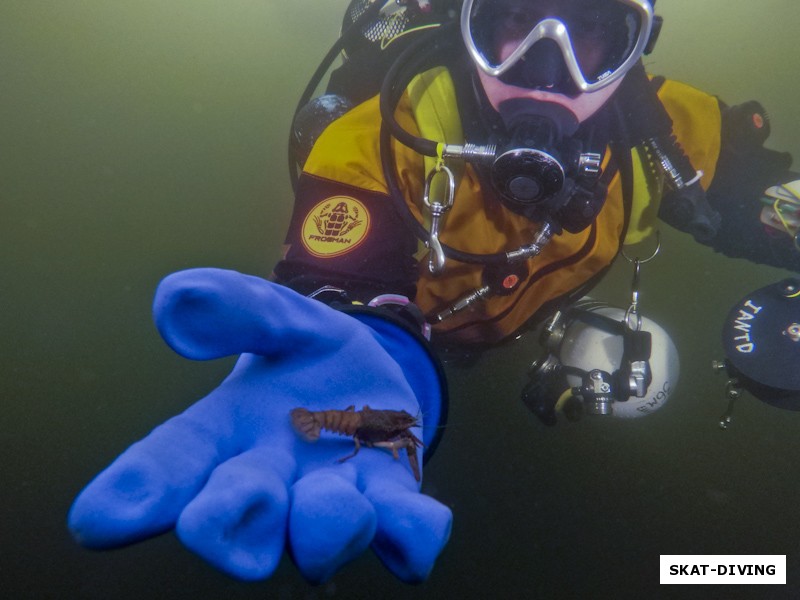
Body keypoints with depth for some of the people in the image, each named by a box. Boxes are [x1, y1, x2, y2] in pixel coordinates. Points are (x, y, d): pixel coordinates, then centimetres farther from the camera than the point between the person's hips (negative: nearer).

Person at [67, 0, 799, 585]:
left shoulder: (662, 132, -29)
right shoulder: (388, 128, -40)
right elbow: (339, 293, -49)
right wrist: (352, 367, -71)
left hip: (516, 324, 4)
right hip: (417, 329, -3)